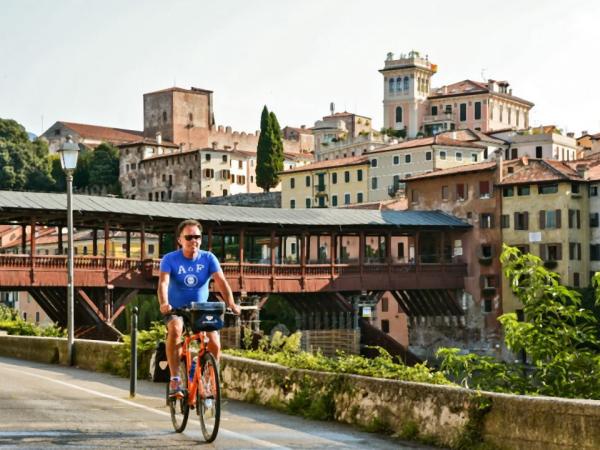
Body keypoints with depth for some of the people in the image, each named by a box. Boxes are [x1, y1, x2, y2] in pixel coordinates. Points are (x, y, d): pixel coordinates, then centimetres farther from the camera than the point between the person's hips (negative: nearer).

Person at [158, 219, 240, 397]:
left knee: (214, 342, -19)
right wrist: (164, 304, -44)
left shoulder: (208, 258, -5)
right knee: (175, 329, -34)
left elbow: (221, 281, -16)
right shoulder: (170, 259, -10)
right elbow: (163, 283, -24)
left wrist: (231, 303, -33)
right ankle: (175, 380, -27)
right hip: (176, 310, -2)